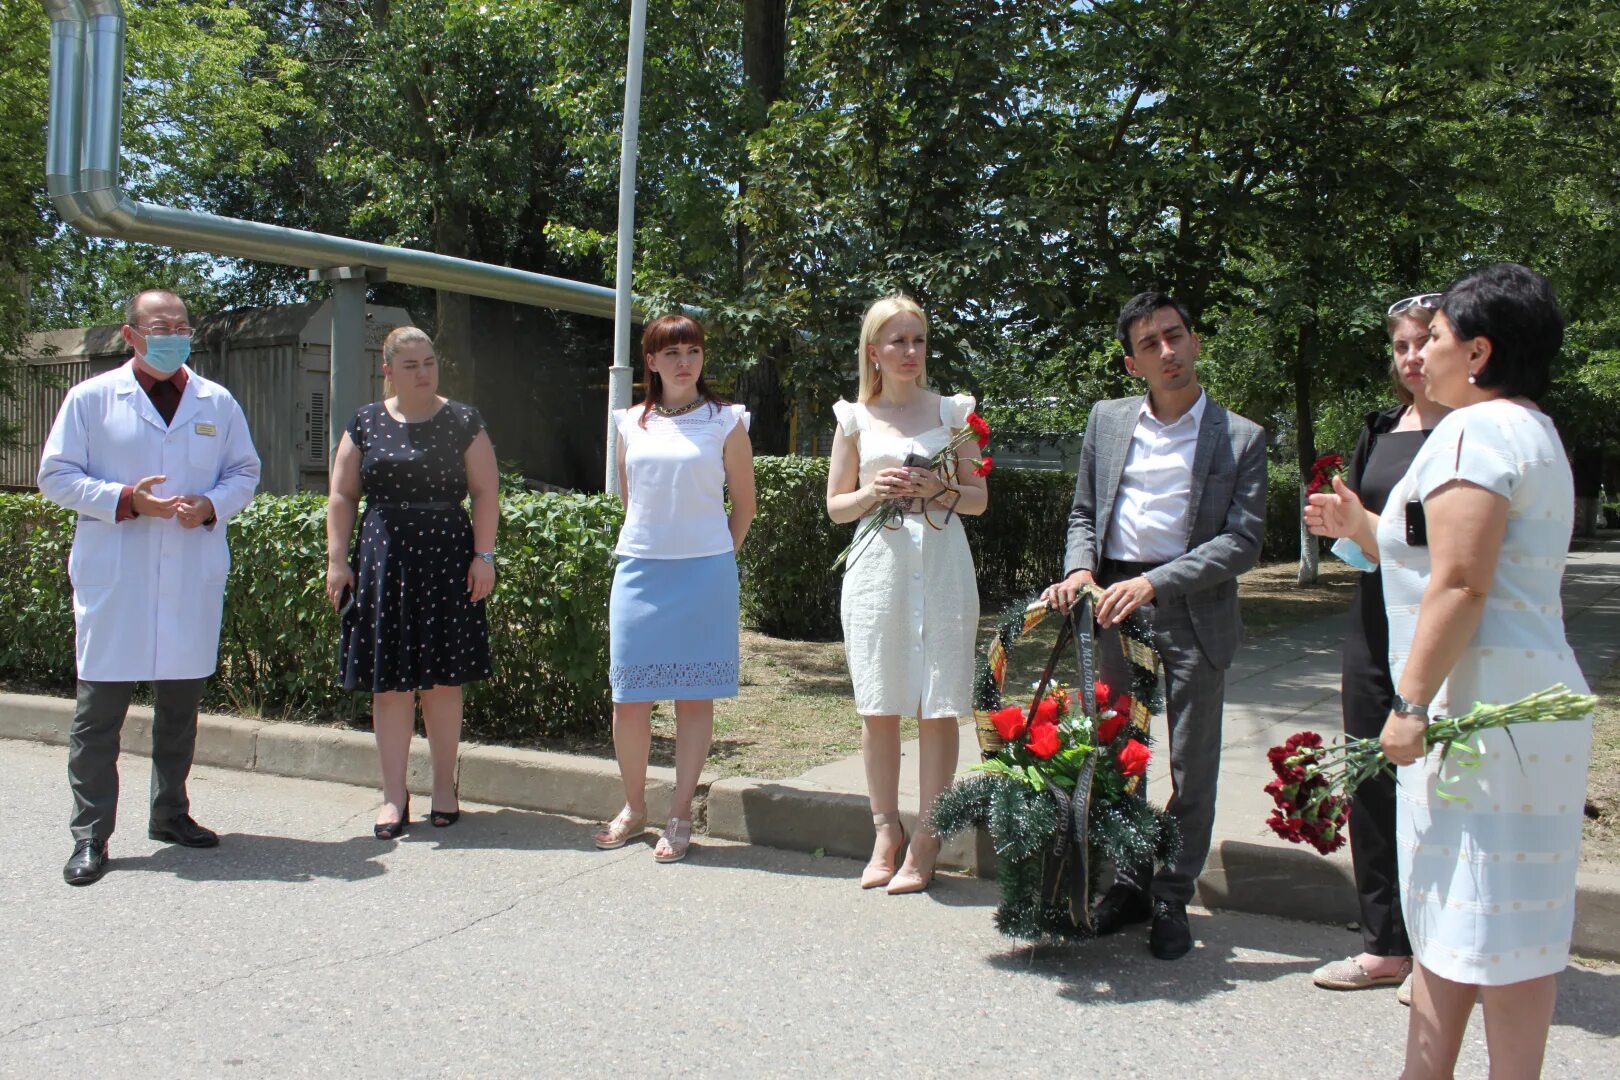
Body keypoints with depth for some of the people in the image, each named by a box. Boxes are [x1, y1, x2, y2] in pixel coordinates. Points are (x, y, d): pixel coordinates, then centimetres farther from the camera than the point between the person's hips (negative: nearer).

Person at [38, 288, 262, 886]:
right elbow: (56, 476, 2)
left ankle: (170, 812, 26)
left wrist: (210, 505, -8)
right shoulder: (91, 398, 3)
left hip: (194, 578, 3)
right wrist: (125, 500, -13)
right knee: (100, 706, -2)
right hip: (113, 578, -3)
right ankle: (90, 834, 6)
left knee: (182, 702, 11)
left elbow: (244, 472, 13)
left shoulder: (218, 403, 10)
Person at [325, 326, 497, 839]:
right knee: (389, 683, 2)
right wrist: (336, 560, 2)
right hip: (383, 561, 1)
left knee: (443, 680, 3)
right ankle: (394, 796, 10)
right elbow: (342, 496, 9)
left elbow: (485, 492, 2)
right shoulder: (366, 423, 9)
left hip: (446, 559, -1)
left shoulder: (462, 422, 4)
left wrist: (483, 554, -7)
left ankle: (444, 789, 16)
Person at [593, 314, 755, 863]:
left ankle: (680, 817, 11)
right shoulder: (631, 423, 10)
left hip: (704, 572, -3)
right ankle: (634, 808, 20)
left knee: (694, 695, 2)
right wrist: (652, 542, 13)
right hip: (639, 570, 3)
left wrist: (714, 558, 6)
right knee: (629, 696, 3)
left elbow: (743, 505, 7)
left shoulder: (726, 422, 2)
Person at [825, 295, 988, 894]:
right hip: (878, 568, 1)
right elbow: (836, 506, 12)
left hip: (942, 568, -1)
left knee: (938, 709, -2)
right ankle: (886, 831, 18)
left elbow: (979, 498, 10)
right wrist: (873, 492, -8)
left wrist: (941, 490, -10)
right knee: (878, 709, 4)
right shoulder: (855, 419, 8)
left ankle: (925, 842, 8)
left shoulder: (951, 411, 8)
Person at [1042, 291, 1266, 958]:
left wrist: (1154, 583, -18)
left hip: (1193, 613, -3)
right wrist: (1080, 569, -5)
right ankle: (1129, 884, 26)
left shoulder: (1240, 438, -1)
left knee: (1190, 767, 4)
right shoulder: (1107, 420, 10)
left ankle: (1172, 900, 18)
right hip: (1113, 605, 3)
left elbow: (1243, 540, -8)